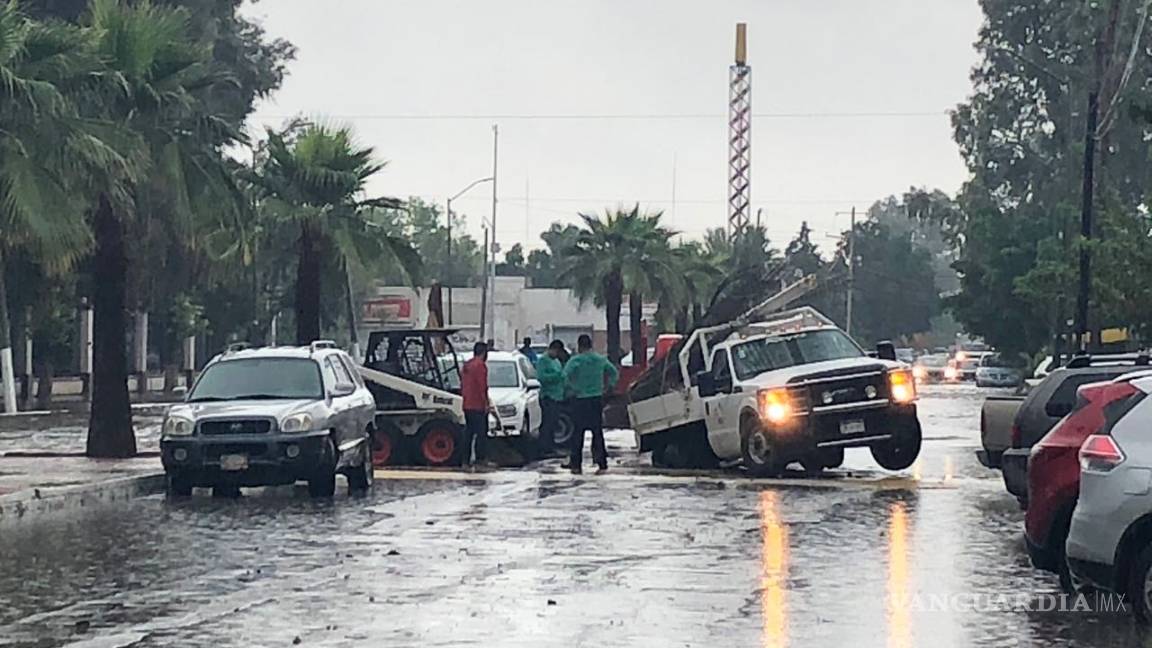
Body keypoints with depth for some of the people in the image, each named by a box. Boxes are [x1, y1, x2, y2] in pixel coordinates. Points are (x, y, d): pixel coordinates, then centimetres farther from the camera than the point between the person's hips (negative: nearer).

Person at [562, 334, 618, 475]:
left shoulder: (576, 360, -9)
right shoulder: (601, 359, 6)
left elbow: (567, 374, -24)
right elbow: (614, 373, 11)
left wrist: (573, 387, -12)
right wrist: (606, 386, 12)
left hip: (580, 400, -4)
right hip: (597, 399, 4)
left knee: (577, 433, 5)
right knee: (597, 431, 7)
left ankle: (576, 464, 7)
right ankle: (602, 464, 1)